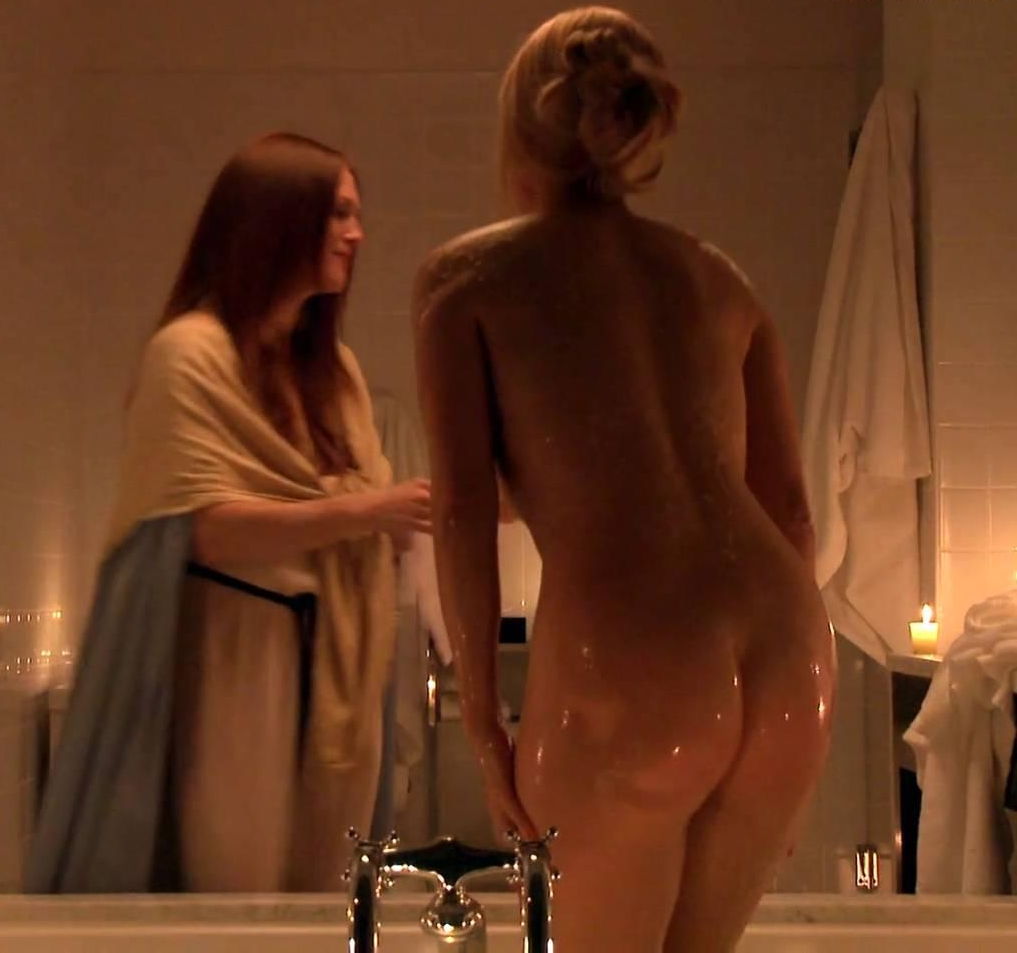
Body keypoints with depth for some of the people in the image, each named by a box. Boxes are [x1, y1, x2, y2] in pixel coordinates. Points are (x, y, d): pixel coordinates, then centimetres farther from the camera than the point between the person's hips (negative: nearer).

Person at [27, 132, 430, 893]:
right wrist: (365, 512, -21)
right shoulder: (192, 352, -11)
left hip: (321, 663, 7)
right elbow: (210, 528, -18)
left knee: (311, 879, 12)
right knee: (222, 880, 2)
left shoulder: (334, 367, 12)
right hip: (227, 663, -7)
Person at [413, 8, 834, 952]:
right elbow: (788, 505, 16)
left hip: (621, 666, -5)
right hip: (785, 657, 5)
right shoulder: (717, 275, 19)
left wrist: (483, 716, 3)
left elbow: (463, 502, -3)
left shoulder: (465, 272, 8)